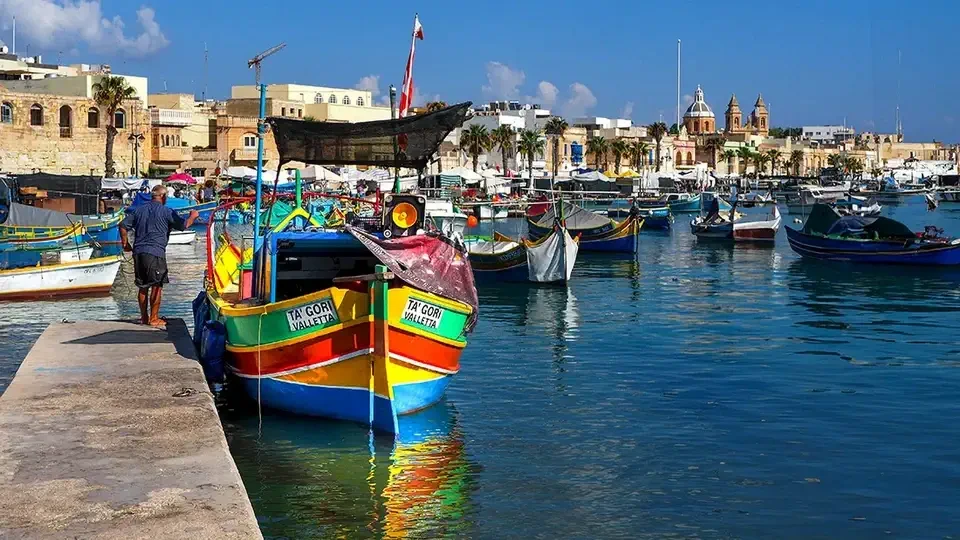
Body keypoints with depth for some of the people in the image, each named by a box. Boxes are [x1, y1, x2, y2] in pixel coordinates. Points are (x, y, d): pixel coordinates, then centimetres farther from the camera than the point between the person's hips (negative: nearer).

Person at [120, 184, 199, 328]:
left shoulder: (138, 210, 14)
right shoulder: (166, 211, -2)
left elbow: (123, 226, 12)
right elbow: (183, 225, 0)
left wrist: (125, 244, 21)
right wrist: (192, 216, 19)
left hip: (138, 252, 6)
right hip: (156, 253, -6)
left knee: (143, 287, 13)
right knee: (157, 286, 1)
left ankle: (144, 317, 19)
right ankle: (154, 319, 2)